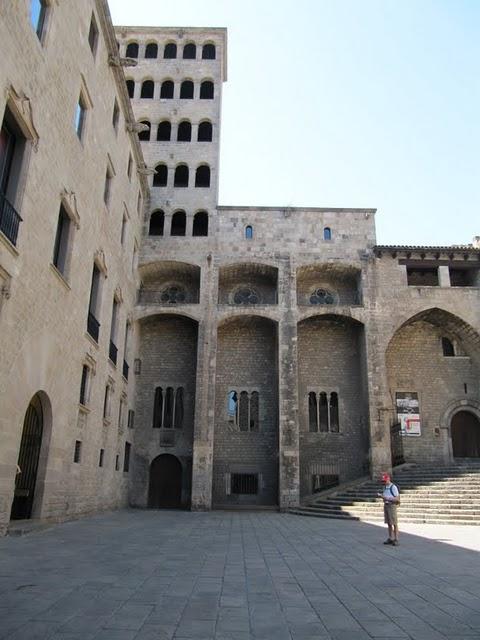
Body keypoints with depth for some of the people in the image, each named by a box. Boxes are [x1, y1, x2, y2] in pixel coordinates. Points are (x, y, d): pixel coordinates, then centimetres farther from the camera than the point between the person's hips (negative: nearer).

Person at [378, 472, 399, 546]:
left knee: (394, 523, -2)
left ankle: (396, 540, 4)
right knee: (388, 523, 10)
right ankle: (391, 538, 17)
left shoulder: (393, 487, -13)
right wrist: (380, 495, -1)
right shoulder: (385, 487, 11)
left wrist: (388, 498, -22)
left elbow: (397, 499, -15)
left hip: (392, 506, -8)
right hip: (386, 505, 8)